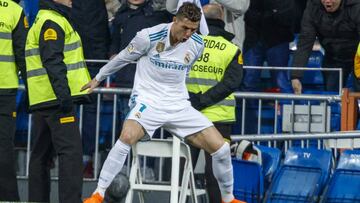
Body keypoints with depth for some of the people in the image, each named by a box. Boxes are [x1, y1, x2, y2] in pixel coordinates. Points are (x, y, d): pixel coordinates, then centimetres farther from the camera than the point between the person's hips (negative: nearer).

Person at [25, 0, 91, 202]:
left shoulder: (42, 21, 22)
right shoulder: (52, 22, -10)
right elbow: (52, 61, -21)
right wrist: (63, 93, -28)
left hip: (42, 101, 11)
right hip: (57, 99, -11)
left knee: (42, 154, 13)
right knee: (71, 152, -15)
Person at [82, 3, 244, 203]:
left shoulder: (197, 45, 1)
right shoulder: (150, 36, -12)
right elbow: (123, 58, 5)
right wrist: (98, 78, 17)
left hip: (179, 106, 4)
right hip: (147, 101, -4)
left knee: (221, 147, -6)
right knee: (128, 136, -35)